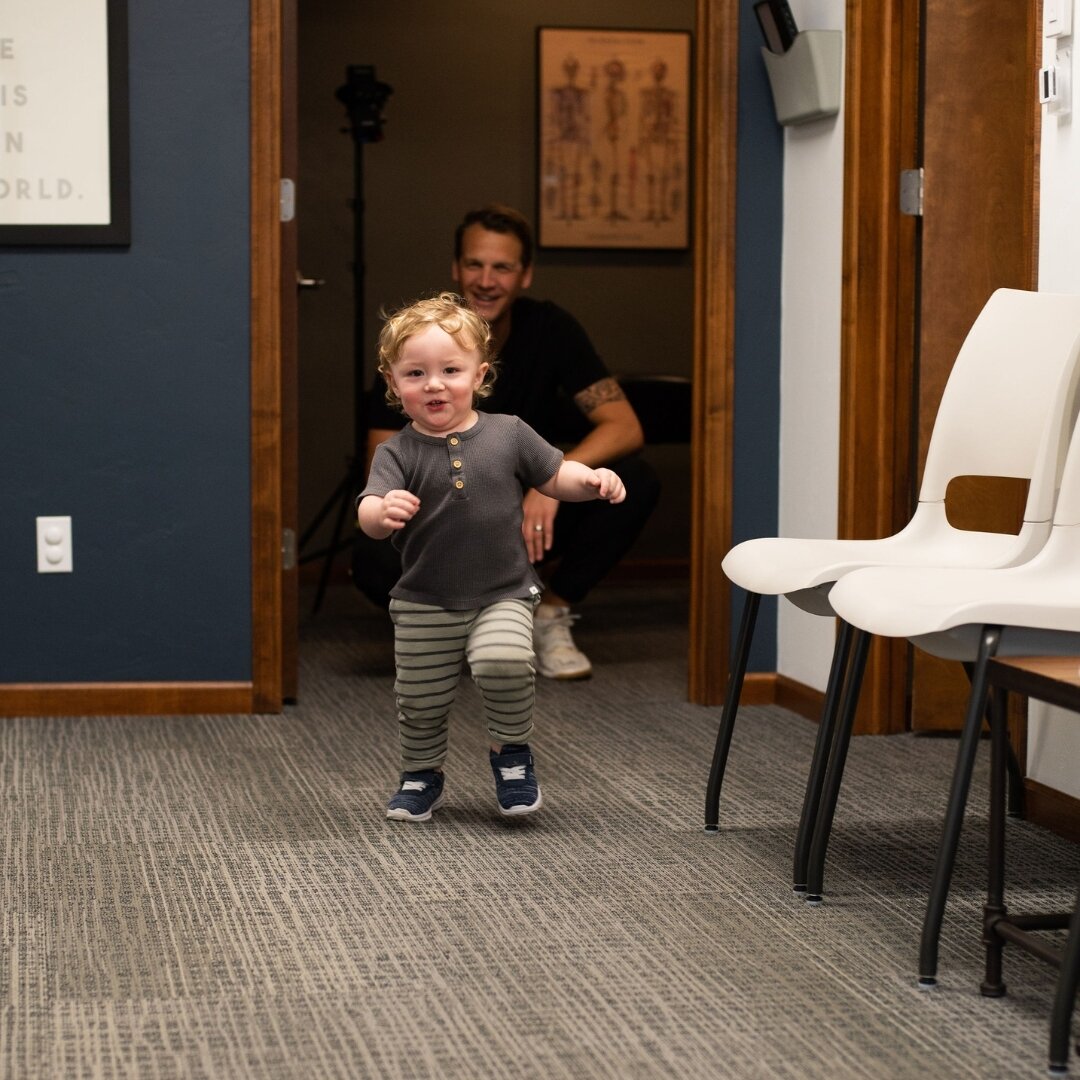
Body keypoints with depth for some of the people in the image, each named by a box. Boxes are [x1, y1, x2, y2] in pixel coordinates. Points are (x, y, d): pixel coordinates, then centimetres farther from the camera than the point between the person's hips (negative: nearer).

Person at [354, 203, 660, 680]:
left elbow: (626, 427, -20)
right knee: (375, 560, -35)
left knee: (635, 481, -25)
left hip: (531, 511, 2)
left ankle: (550, 614, -5)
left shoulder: (550, 328, -11)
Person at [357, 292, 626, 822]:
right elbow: (368, 514, -21)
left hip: (503, 594, -1)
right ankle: (421, 774, 35)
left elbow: (554, 476, 10)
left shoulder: (508, 434, -2)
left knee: (504, 662, -26)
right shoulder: (398, 453, -8)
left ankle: (511, 749, 1)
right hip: (424, 604, 1)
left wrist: (593, 479, -11)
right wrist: (383, 512, -45)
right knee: (420, 698, 8)